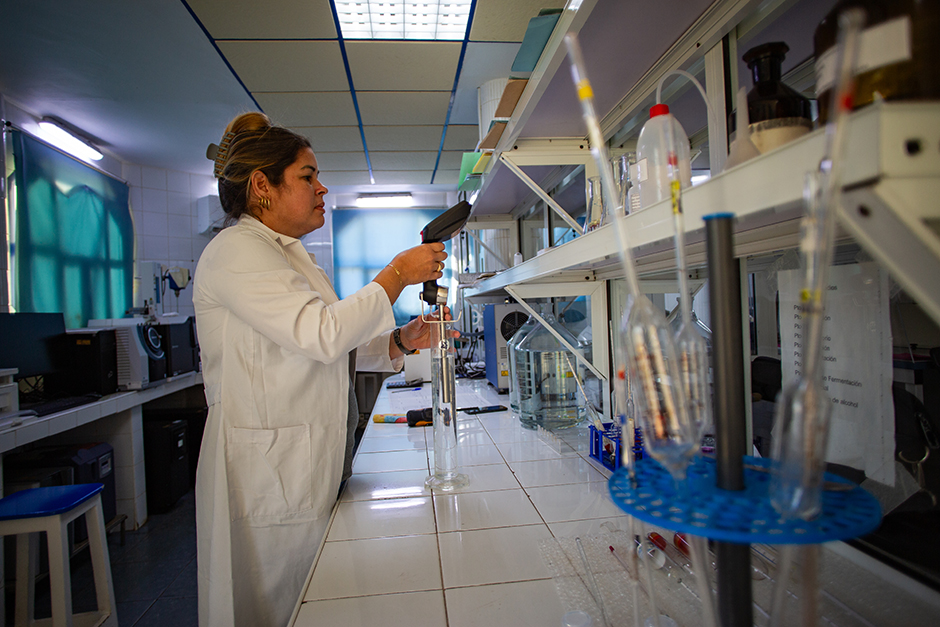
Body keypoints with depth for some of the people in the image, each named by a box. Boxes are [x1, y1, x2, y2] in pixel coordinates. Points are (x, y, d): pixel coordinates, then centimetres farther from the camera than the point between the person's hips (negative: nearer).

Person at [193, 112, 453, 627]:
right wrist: (398, 273, -16)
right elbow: (323, 333, -25)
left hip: (308, 465, 9)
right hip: (266, 467, -9)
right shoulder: (235, 252, -14)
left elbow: (332, 349, 16)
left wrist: (398, 341, 0)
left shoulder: (291, 256, 17)